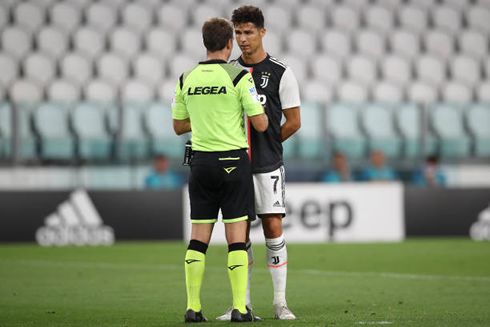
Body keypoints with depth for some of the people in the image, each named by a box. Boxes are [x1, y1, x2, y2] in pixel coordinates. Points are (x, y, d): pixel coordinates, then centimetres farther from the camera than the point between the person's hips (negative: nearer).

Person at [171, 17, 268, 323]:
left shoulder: (186, 79, 6)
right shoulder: (239, 77, -9)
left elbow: (179, 126, 15)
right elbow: (260, 124, -9)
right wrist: (262, 111, 13)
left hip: (201, 161, 4)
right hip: (233, 162, -4)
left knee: (199, 237, 7)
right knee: (236, 236, -1)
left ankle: (193, 307, 4)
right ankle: (239, 308, -3)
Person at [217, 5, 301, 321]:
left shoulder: (281, 73, -3)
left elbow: (294, 121, 1)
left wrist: (265, 145, 4)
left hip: (268, 165, -3)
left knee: (273, 226, -7)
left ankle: (281, 302, -1)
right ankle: (243, 302, 10)